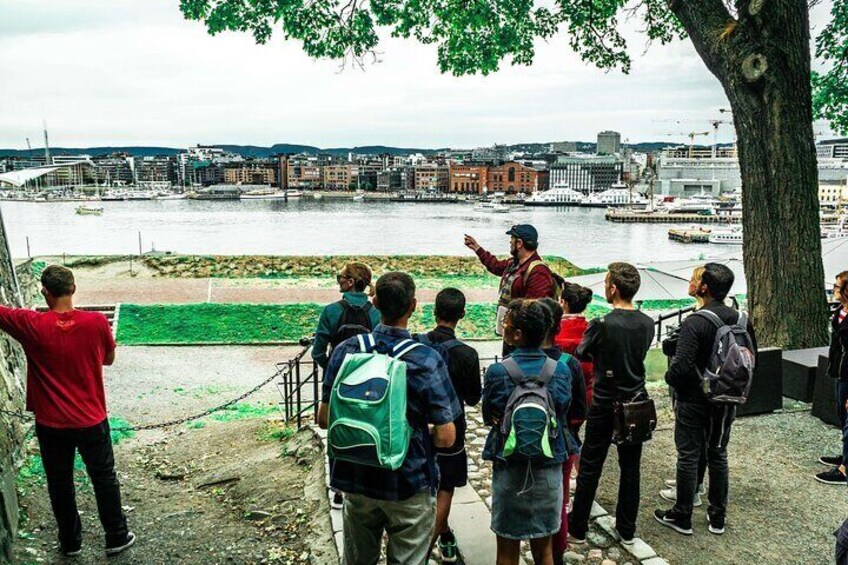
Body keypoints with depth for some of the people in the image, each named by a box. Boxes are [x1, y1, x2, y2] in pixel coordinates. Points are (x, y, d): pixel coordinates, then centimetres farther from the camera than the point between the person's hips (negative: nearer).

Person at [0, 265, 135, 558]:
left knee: (60, 484, 19)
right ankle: (117, 537, 30)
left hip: (51, 425, 0)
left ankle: (70, 542, 36)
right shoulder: (96, 322, -15)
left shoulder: (31, 325, -17)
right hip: (92, 422, 0)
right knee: (104, 480, 18)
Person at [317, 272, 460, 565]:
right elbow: (446, 437, -16)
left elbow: (324, 418, -1)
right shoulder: (427, 360, -18)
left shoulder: (345, 351, -9)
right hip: (409, 485, -3)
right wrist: (418, 432, 4)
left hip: (355, 479, 4)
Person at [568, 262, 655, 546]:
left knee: (590, 468, 8)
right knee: (630, 468, 15)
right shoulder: (647, 324, -5)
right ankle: (627, 530, 26)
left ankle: (577, 530, 18)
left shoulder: (602, 325, -21)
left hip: (604, 405, -4)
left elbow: (581, 355, -5)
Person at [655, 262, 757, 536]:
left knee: (688, 457, 6)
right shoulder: (742, 321, -1)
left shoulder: (695, 322, -22)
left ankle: (682, 517, 17)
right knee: (718, 455, 17)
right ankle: (717, 517, 28)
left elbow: (683, 366, -25)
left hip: (694, 402, -6)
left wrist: (670, 378, -4)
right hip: (726, 401, 6)